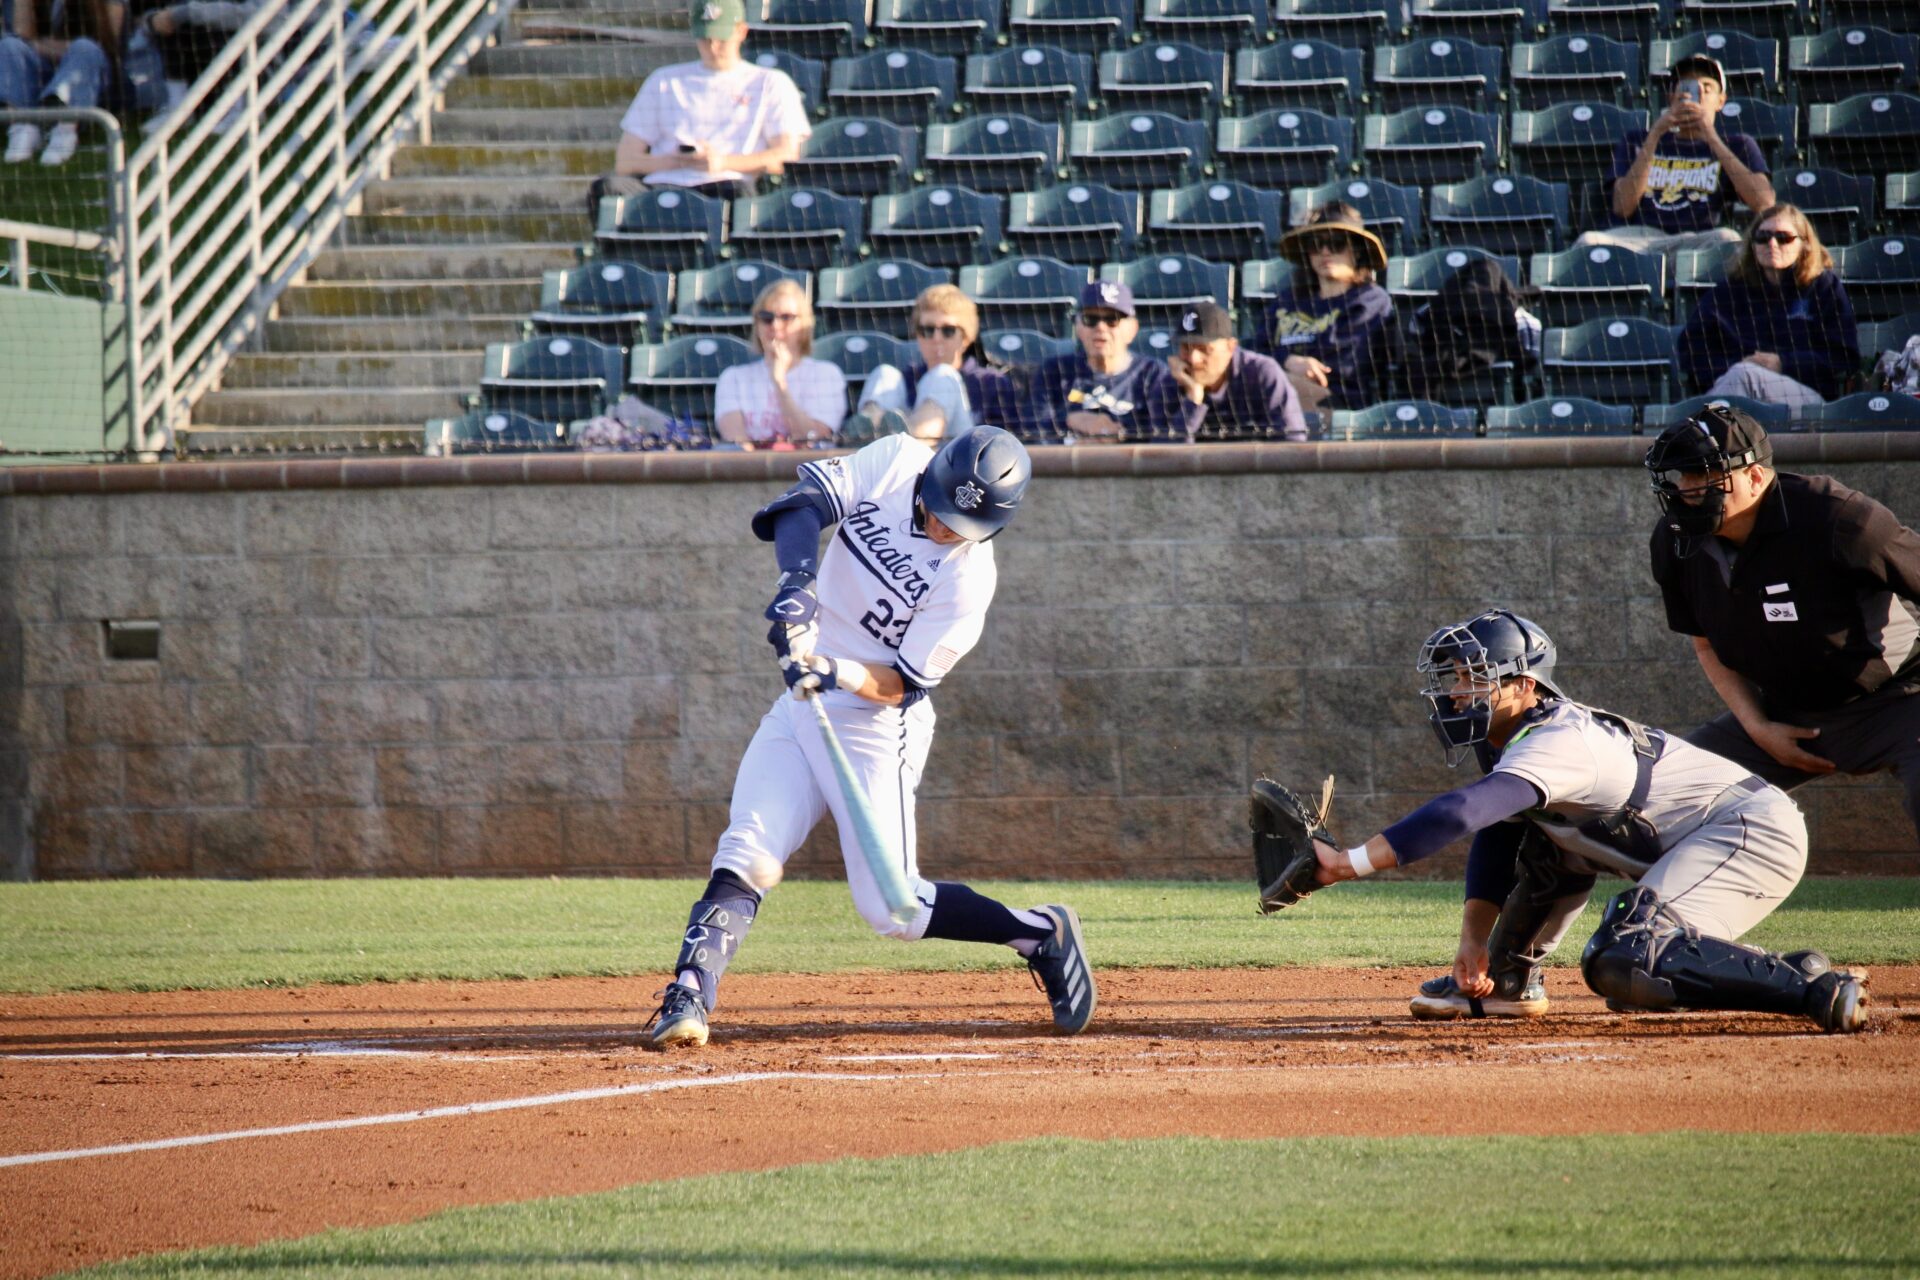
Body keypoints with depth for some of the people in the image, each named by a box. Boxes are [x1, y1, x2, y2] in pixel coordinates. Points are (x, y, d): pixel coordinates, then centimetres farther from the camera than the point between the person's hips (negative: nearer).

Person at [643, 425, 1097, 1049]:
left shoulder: (967, 578, -19)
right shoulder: (895, 461, -6)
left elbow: (904, 685, -16)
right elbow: (800, 505, -15)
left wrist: (836, 673, -34)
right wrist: (799, 579, -33)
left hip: (874, 722, -5)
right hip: (801, 707, 5)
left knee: (891, 909, -6)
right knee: (745, 856, -12)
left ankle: (1040, 934, 12)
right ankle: (688, 997, -18)